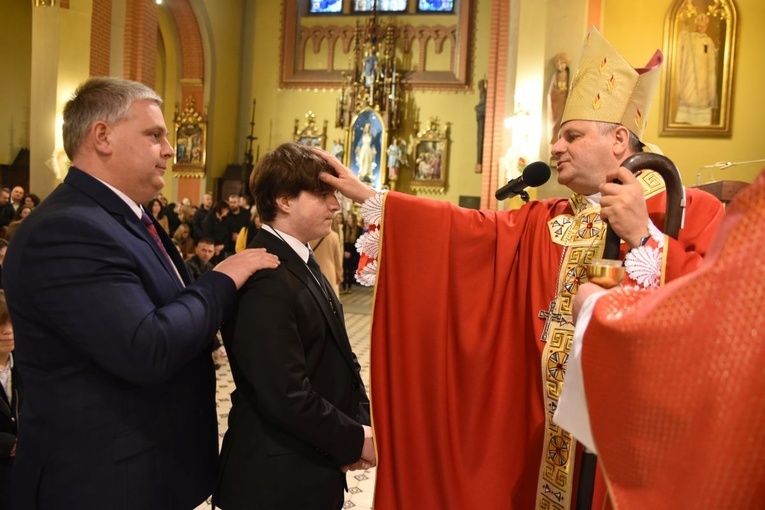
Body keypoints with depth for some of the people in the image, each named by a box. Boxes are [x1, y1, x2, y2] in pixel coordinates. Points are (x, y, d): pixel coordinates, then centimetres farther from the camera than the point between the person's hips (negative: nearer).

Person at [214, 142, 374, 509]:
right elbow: (286, 396, -27)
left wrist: (360, 420, -4)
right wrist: (355, 440, -15)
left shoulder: (302, 264, 7)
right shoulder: (265, 281, -25)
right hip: (278, 479, -9)